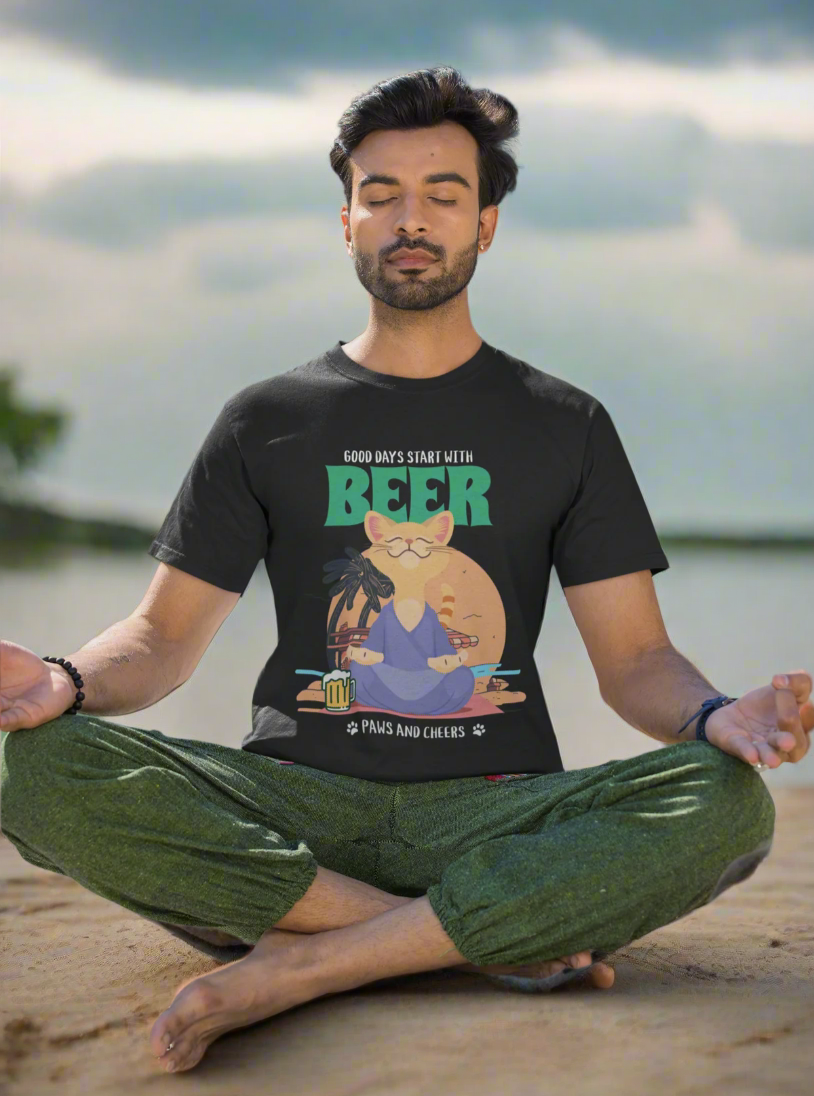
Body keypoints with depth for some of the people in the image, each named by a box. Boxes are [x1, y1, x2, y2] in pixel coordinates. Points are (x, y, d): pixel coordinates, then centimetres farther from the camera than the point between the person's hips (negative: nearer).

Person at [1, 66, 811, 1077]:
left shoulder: (565, 425, 13)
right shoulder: (267, 422, 13)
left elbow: (634, 659, 8)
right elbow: (164, 635, 12)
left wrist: (716, 716, -16)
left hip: (496, 809, 0)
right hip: (297, 809, 0)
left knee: (726, 803, -30)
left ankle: (300, 964, -29)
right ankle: (491, 940, -24)